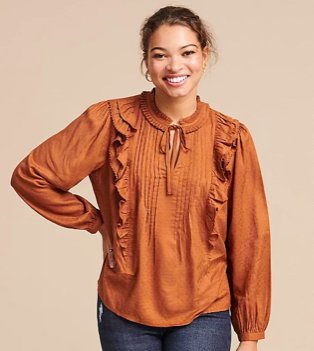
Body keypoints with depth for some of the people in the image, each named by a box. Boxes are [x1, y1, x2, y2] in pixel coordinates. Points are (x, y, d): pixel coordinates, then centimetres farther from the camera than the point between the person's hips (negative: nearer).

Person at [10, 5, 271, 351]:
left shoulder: (231, 138, -5)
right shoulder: (111, 120, -8)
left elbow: (249, 240, -1)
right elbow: (30, 176, -3)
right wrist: (97, 222, -1)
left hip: (204, 314, 0)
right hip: (124, 312, 0)